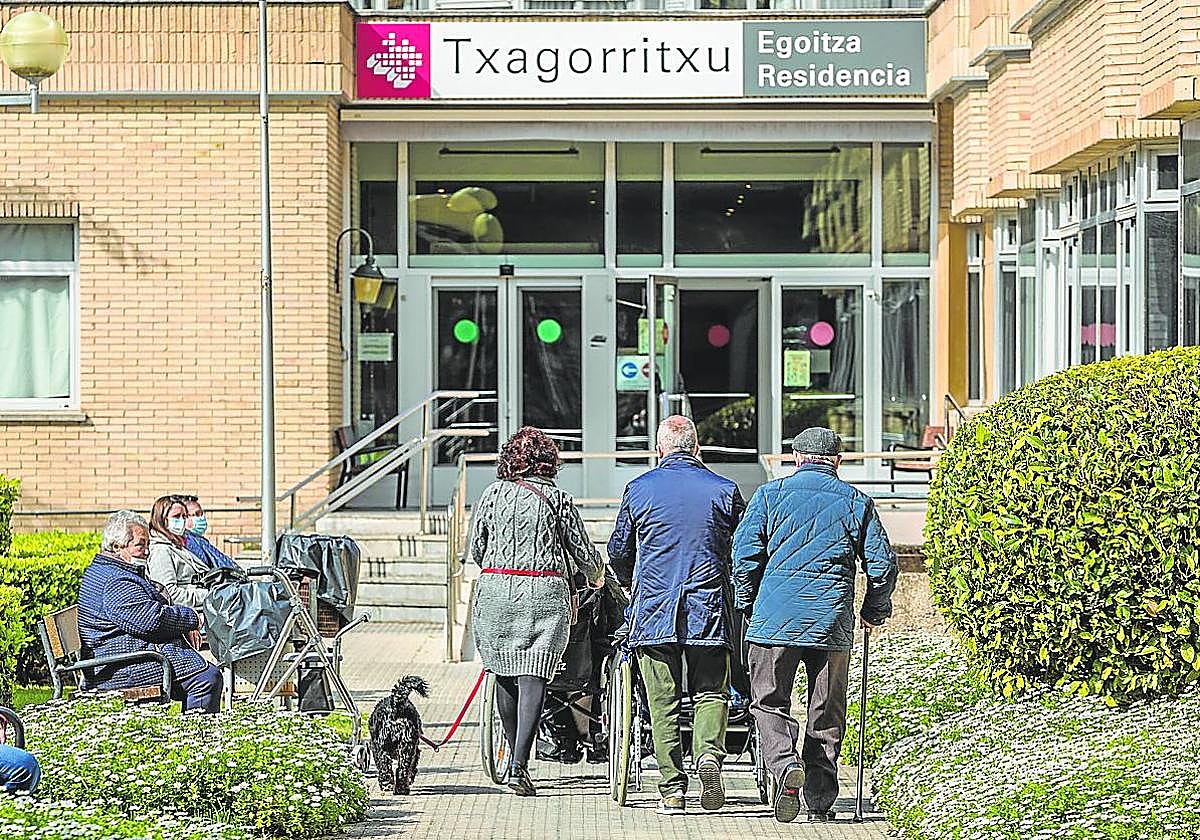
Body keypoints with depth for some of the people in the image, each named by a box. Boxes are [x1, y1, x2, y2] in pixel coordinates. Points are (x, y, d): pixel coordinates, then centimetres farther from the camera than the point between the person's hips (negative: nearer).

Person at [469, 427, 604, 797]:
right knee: (533, 678, -6)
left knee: (505, 675, 14)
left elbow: (475, 548, 12)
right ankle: (519, 766, -16)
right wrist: (596, 576, 29)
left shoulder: (492, 494, 5)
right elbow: (583, 551, 7)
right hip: (545, 593, -2)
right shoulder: (557, 499, 1)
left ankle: (517, 757, 24)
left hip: (496, 590, 2)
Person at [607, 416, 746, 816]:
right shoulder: (724, 490, 3)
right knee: (711, 692, 9)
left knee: (663, 702, 3)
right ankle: (709, 752, -19)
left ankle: (672, 789, 0)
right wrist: (739, 596, 27)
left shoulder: (640, 489, 2)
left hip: (653, 609, 0)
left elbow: (618, 551, 11)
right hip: (710, 613, 0)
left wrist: (630, 584, 32)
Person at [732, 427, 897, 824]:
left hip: (775, 619, -1)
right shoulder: (856, 502, 9)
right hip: (832, 623, 1)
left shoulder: (770, 494, 5)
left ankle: (785, 765, -21)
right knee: (826, 714, 9)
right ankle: (820, 801, 10)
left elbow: (745, 553, 0)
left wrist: (747, 605, 12)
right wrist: (874, 611, 22)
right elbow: (882, 563, 8)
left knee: (769, 702, 6)